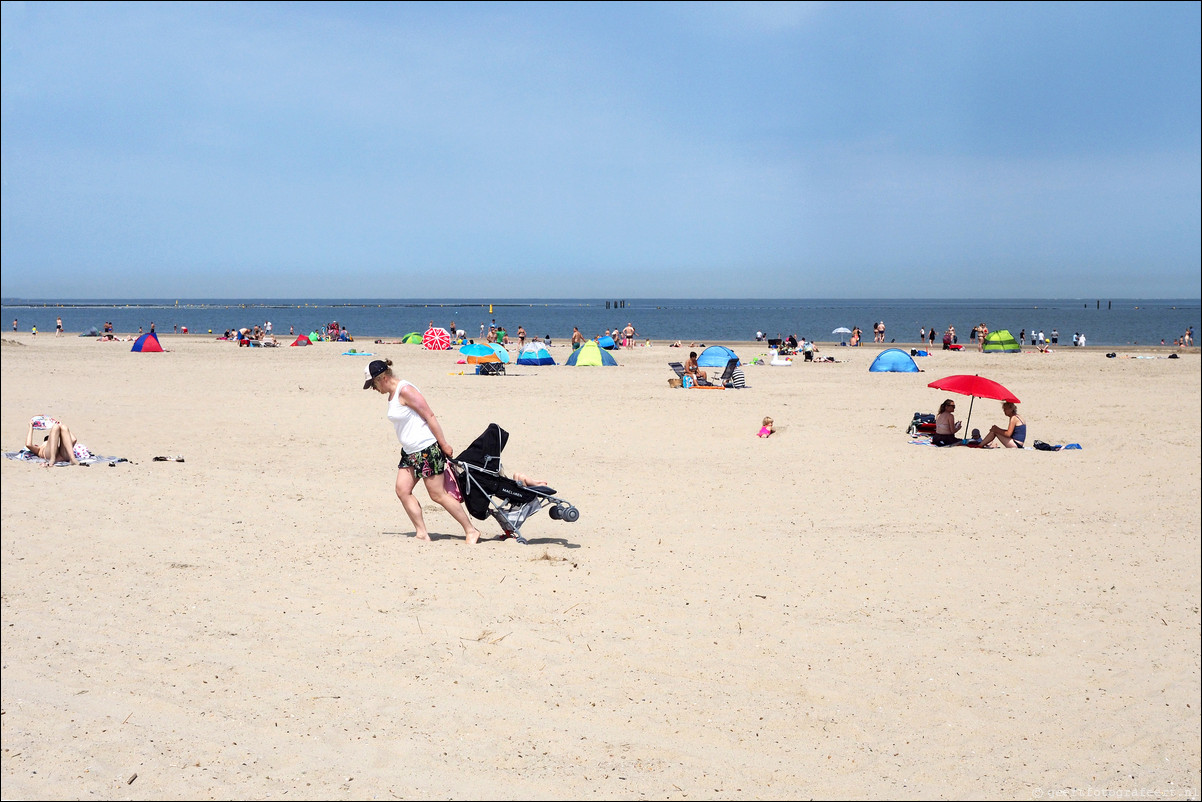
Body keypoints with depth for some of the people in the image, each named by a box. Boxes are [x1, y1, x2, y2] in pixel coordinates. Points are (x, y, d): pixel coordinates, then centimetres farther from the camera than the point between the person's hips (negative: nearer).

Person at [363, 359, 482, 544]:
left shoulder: (405, 390, -17)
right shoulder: (392, 395, 13)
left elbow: (429, 416, -18)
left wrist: (444, 444, -17)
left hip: (427, 449, -10)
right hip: (409, 452, 10)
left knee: (438, 495, -6)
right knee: (402, 490, 0)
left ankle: (471, 531, 4)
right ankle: (422, 533, 4)